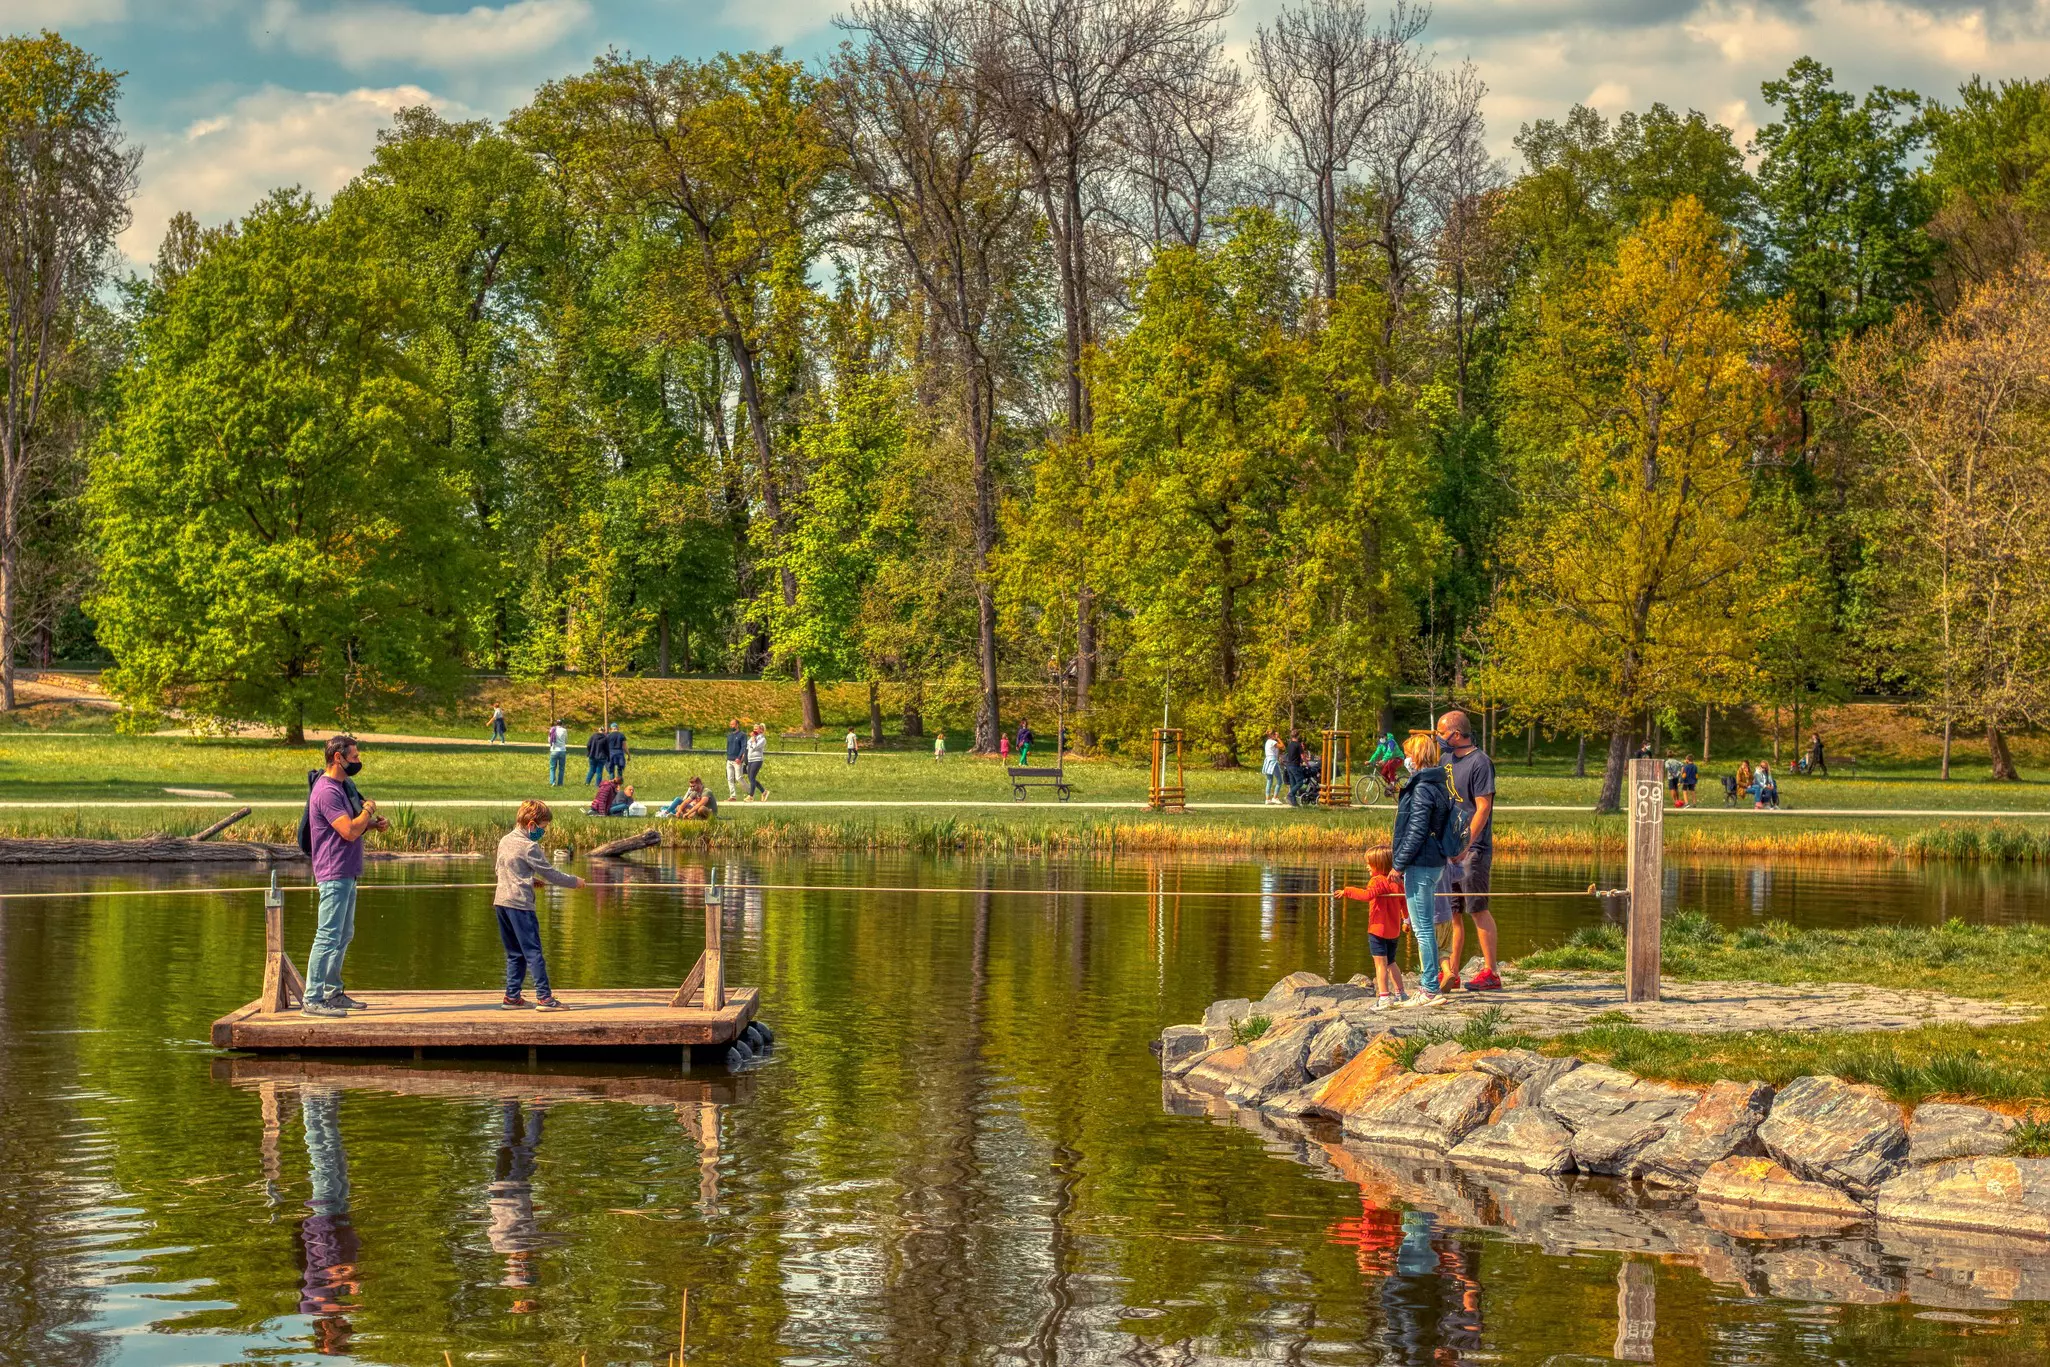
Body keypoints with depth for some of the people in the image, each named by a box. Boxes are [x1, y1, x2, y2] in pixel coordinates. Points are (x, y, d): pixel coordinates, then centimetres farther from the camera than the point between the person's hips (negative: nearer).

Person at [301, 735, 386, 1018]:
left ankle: (332, 993, 26)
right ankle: (312, 1000, -12)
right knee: (328, 937, -11)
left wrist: (374, 824, 5)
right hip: (334, 874, -11)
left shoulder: (342, 787, 16)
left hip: (346, 875, 11)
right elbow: (349, 831, -24)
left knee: (344, 936, 17)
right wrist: (368, 811, -7)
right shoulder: (327, 791, -17)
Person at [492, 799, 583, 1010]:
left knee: (514, 953, 14)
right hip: (520, 904, -8)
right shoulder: (530, 847, -13)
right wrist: (575, 881, 4)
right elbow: (550, 874, -9)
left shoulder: (505, 840, 12)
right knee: (533, 952, -5)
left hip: (501, 901, 8)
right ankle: (544, 997, -6)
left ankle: (512, 996, 14)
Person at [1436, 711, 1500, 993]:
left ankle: (1490, 973, -2)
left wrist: (1464, 846, -20)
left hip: (1473, 850, -8)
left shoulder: (1479, 762, -10)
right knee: (1451, 912, 8)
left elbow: (1483, 808, -15)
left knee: (1478, 909, -6)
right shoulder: (1449, 761, 15)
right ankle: (1451, 974, 11)